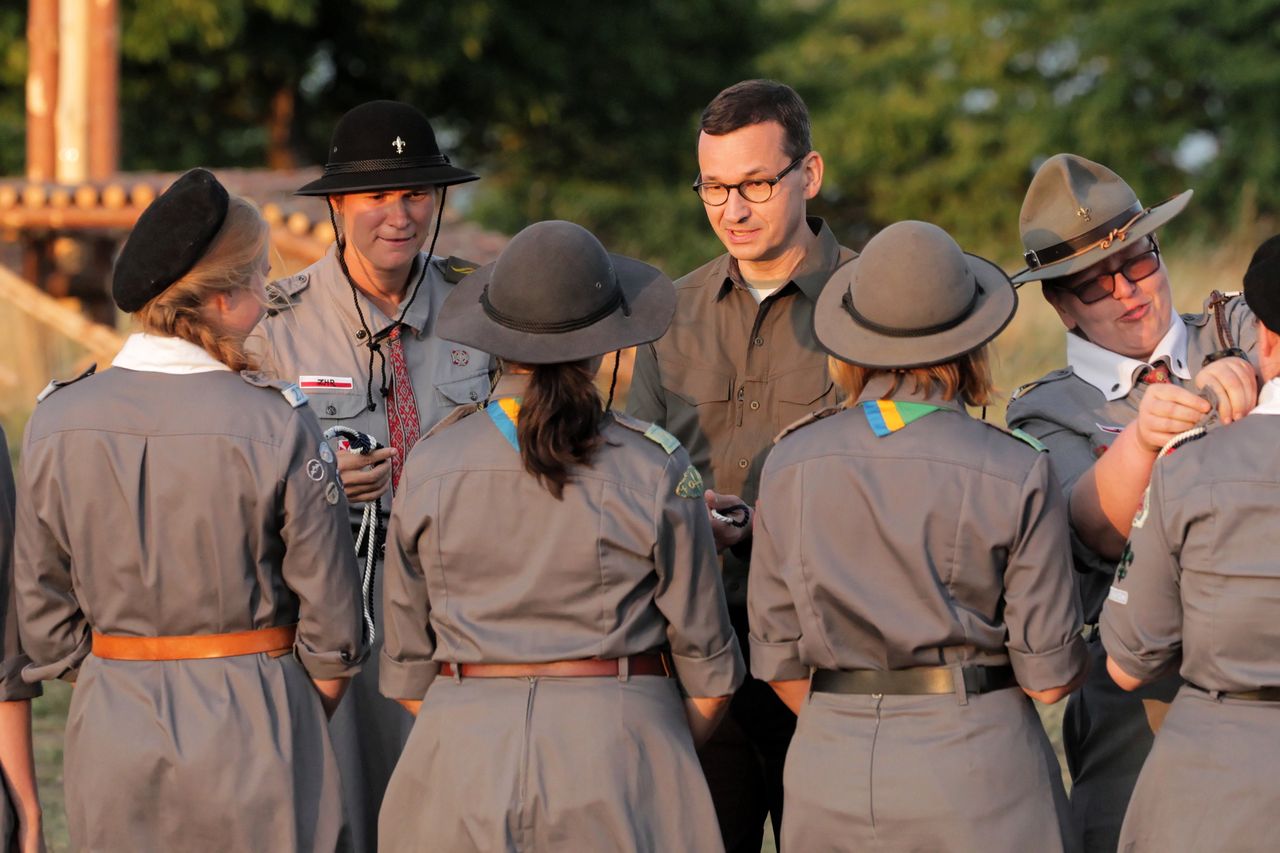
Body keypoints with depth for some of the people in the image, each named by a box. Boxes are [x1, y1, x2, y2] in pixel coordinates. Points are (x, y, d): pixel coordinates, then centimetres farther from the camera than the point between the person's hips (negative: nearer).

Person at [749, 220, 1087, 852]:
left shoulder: (791, 465, 0)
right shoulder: (1016, 474, -9)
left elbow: (779, 662, 5)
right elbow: (1049, 679, -6)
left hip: (829, 769, 3)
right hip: (975, 771, -3)